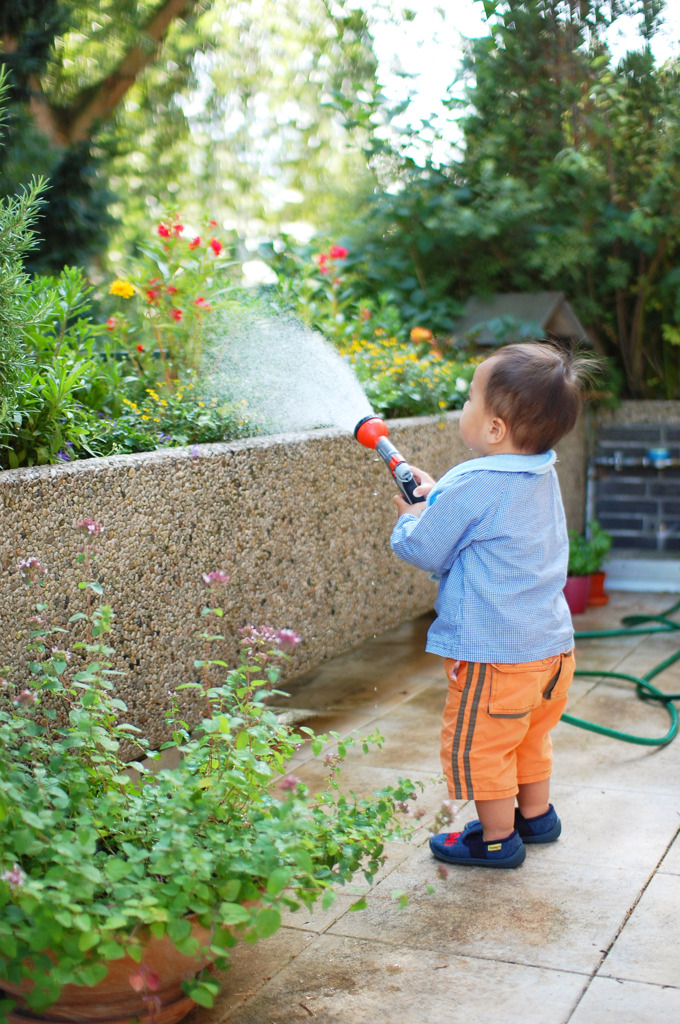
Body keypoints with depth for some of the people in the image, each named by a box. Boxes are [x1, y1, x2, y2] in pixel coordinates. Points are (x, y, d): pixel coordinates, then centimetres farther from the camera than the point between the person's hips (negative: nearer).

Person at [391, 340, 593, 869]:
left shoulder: (472, 487, -23)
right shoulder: (544, 477, 4)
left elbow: (424, 551, -12)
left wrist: (410, 518, 7)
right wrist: (437, 495, 19)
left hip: (495, 653, -9)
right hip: (552, 644, 9)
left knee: (477, 745, 9)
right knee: (530, 736, 26)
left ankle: (497, 839, 21)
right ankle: (536, 816, 42)